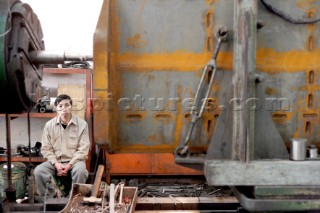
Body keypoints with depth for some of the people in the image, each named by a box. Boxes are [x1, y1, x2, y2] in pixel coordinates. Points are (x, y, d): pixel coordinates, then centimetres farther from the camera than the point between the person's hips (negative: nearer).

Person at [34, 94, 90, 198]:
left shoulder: (82, 124, -5)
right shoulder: (49, 125, 0)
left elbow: (83, 149, -7)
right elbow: (46, 149, 1)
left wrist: (69, 165, -16)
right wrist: (56, 164, -15)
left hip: (74, 160, -2)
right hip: (55, 161, 2)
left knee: (80, 171, -34)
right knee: (38, 171, -24)